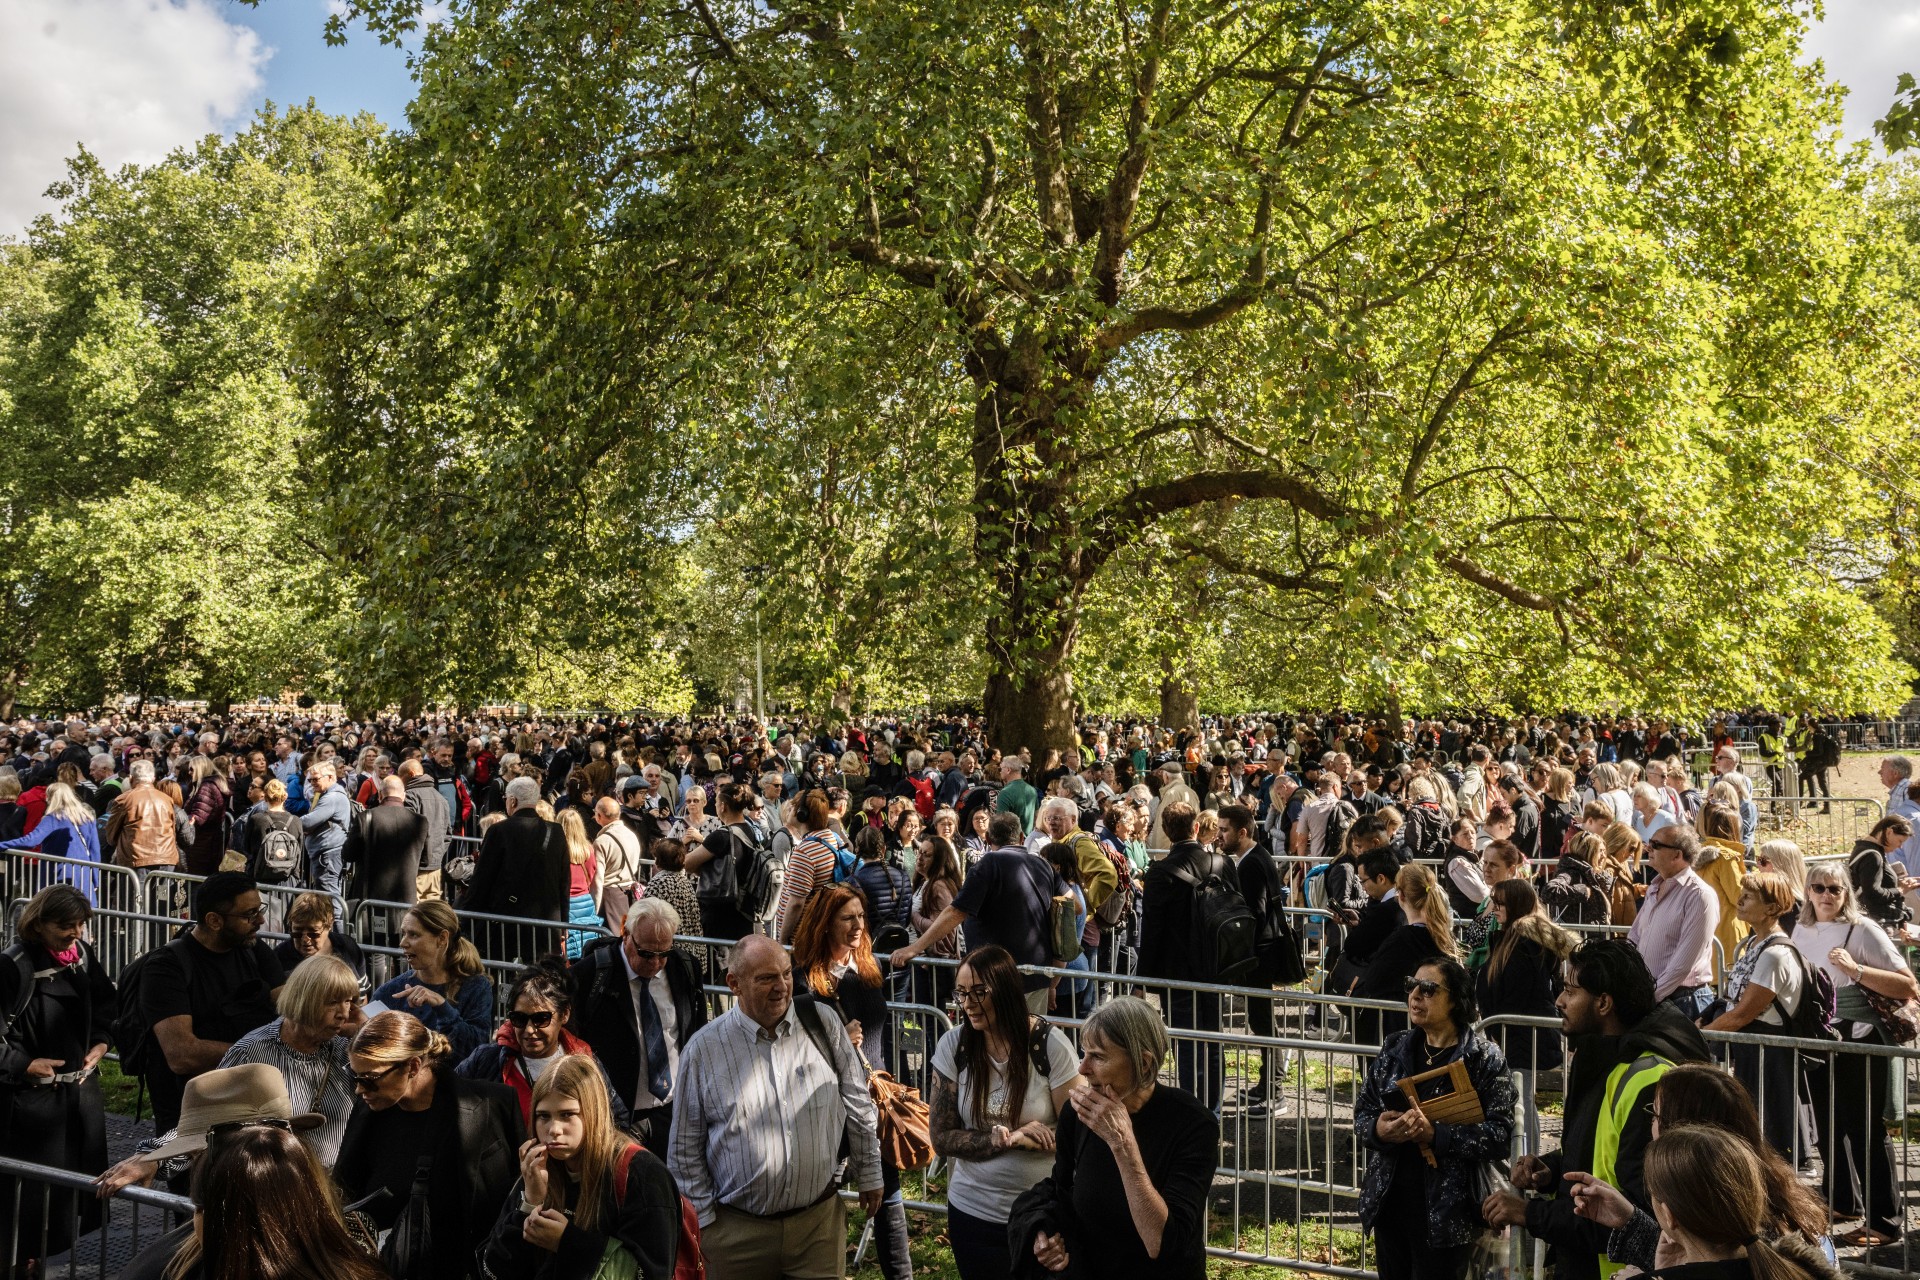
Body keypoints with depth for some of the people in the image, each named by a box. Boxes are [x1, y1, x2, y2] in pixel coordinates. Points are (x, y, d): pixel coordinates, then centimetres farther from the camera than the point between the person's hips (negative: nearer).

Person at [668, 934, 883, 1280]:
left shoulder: (823, 1025, -4)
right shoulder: (703, 1049, -8)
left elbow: (859, 1108, 6)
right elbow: (686, 1148, 0)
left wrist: (869, 1174, 10)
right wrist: (701, 1219, 1)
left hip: (819, 1223, 1)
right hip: (736, 1231, -1)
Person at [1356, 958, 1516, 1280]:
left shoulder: (1484, 1057, -9)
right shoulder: (1395, 1047, 4)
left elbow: (1499, 1133, -16)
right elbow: (1362, 1111, 7)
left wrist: (1435, 1134, -26)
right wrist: (1378, 1129, -16)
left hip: (1444, 1209, -5)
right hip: (1389, 1202, 5)